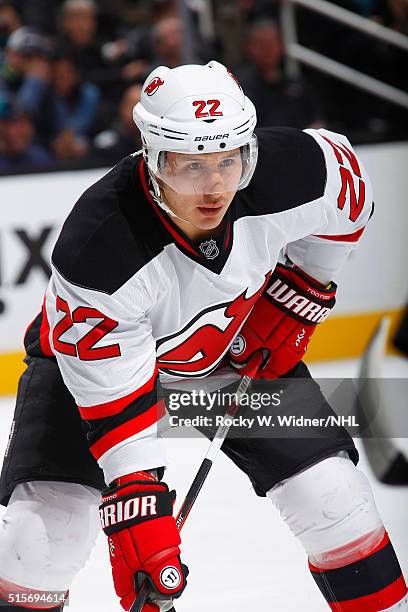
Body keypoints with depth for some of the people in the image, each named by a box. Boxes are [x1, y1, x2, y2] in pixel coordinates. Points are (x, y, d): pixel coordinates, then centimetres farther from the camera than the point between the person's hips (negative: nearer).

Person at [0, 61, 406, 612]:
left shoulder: (287, 171, -30)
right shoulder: (94, 249, -39)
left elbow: (349, 196, -5)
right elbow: (114, 400, -33)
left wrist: (298, 297, -3)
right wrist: (136, 510, -37)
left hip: (242, 346, 3)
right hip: (94, 351, -3)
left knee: (329, 490, -6)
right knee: (49, 521, -19)